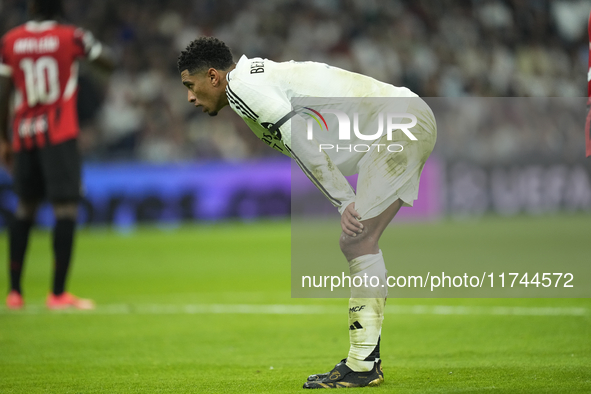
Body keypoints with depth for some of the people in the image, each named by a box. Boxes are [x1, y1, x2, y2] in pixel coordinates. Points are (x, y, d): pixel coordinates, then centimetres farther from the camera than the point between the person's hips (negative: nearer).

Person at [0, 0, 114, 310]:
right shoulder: (72, 37, -3)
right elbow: (108, 63, 10)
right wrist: (94, 48, 30)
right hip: (60, 135, -4)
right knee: (66, 208, -4)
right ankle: (58, 293, -10)